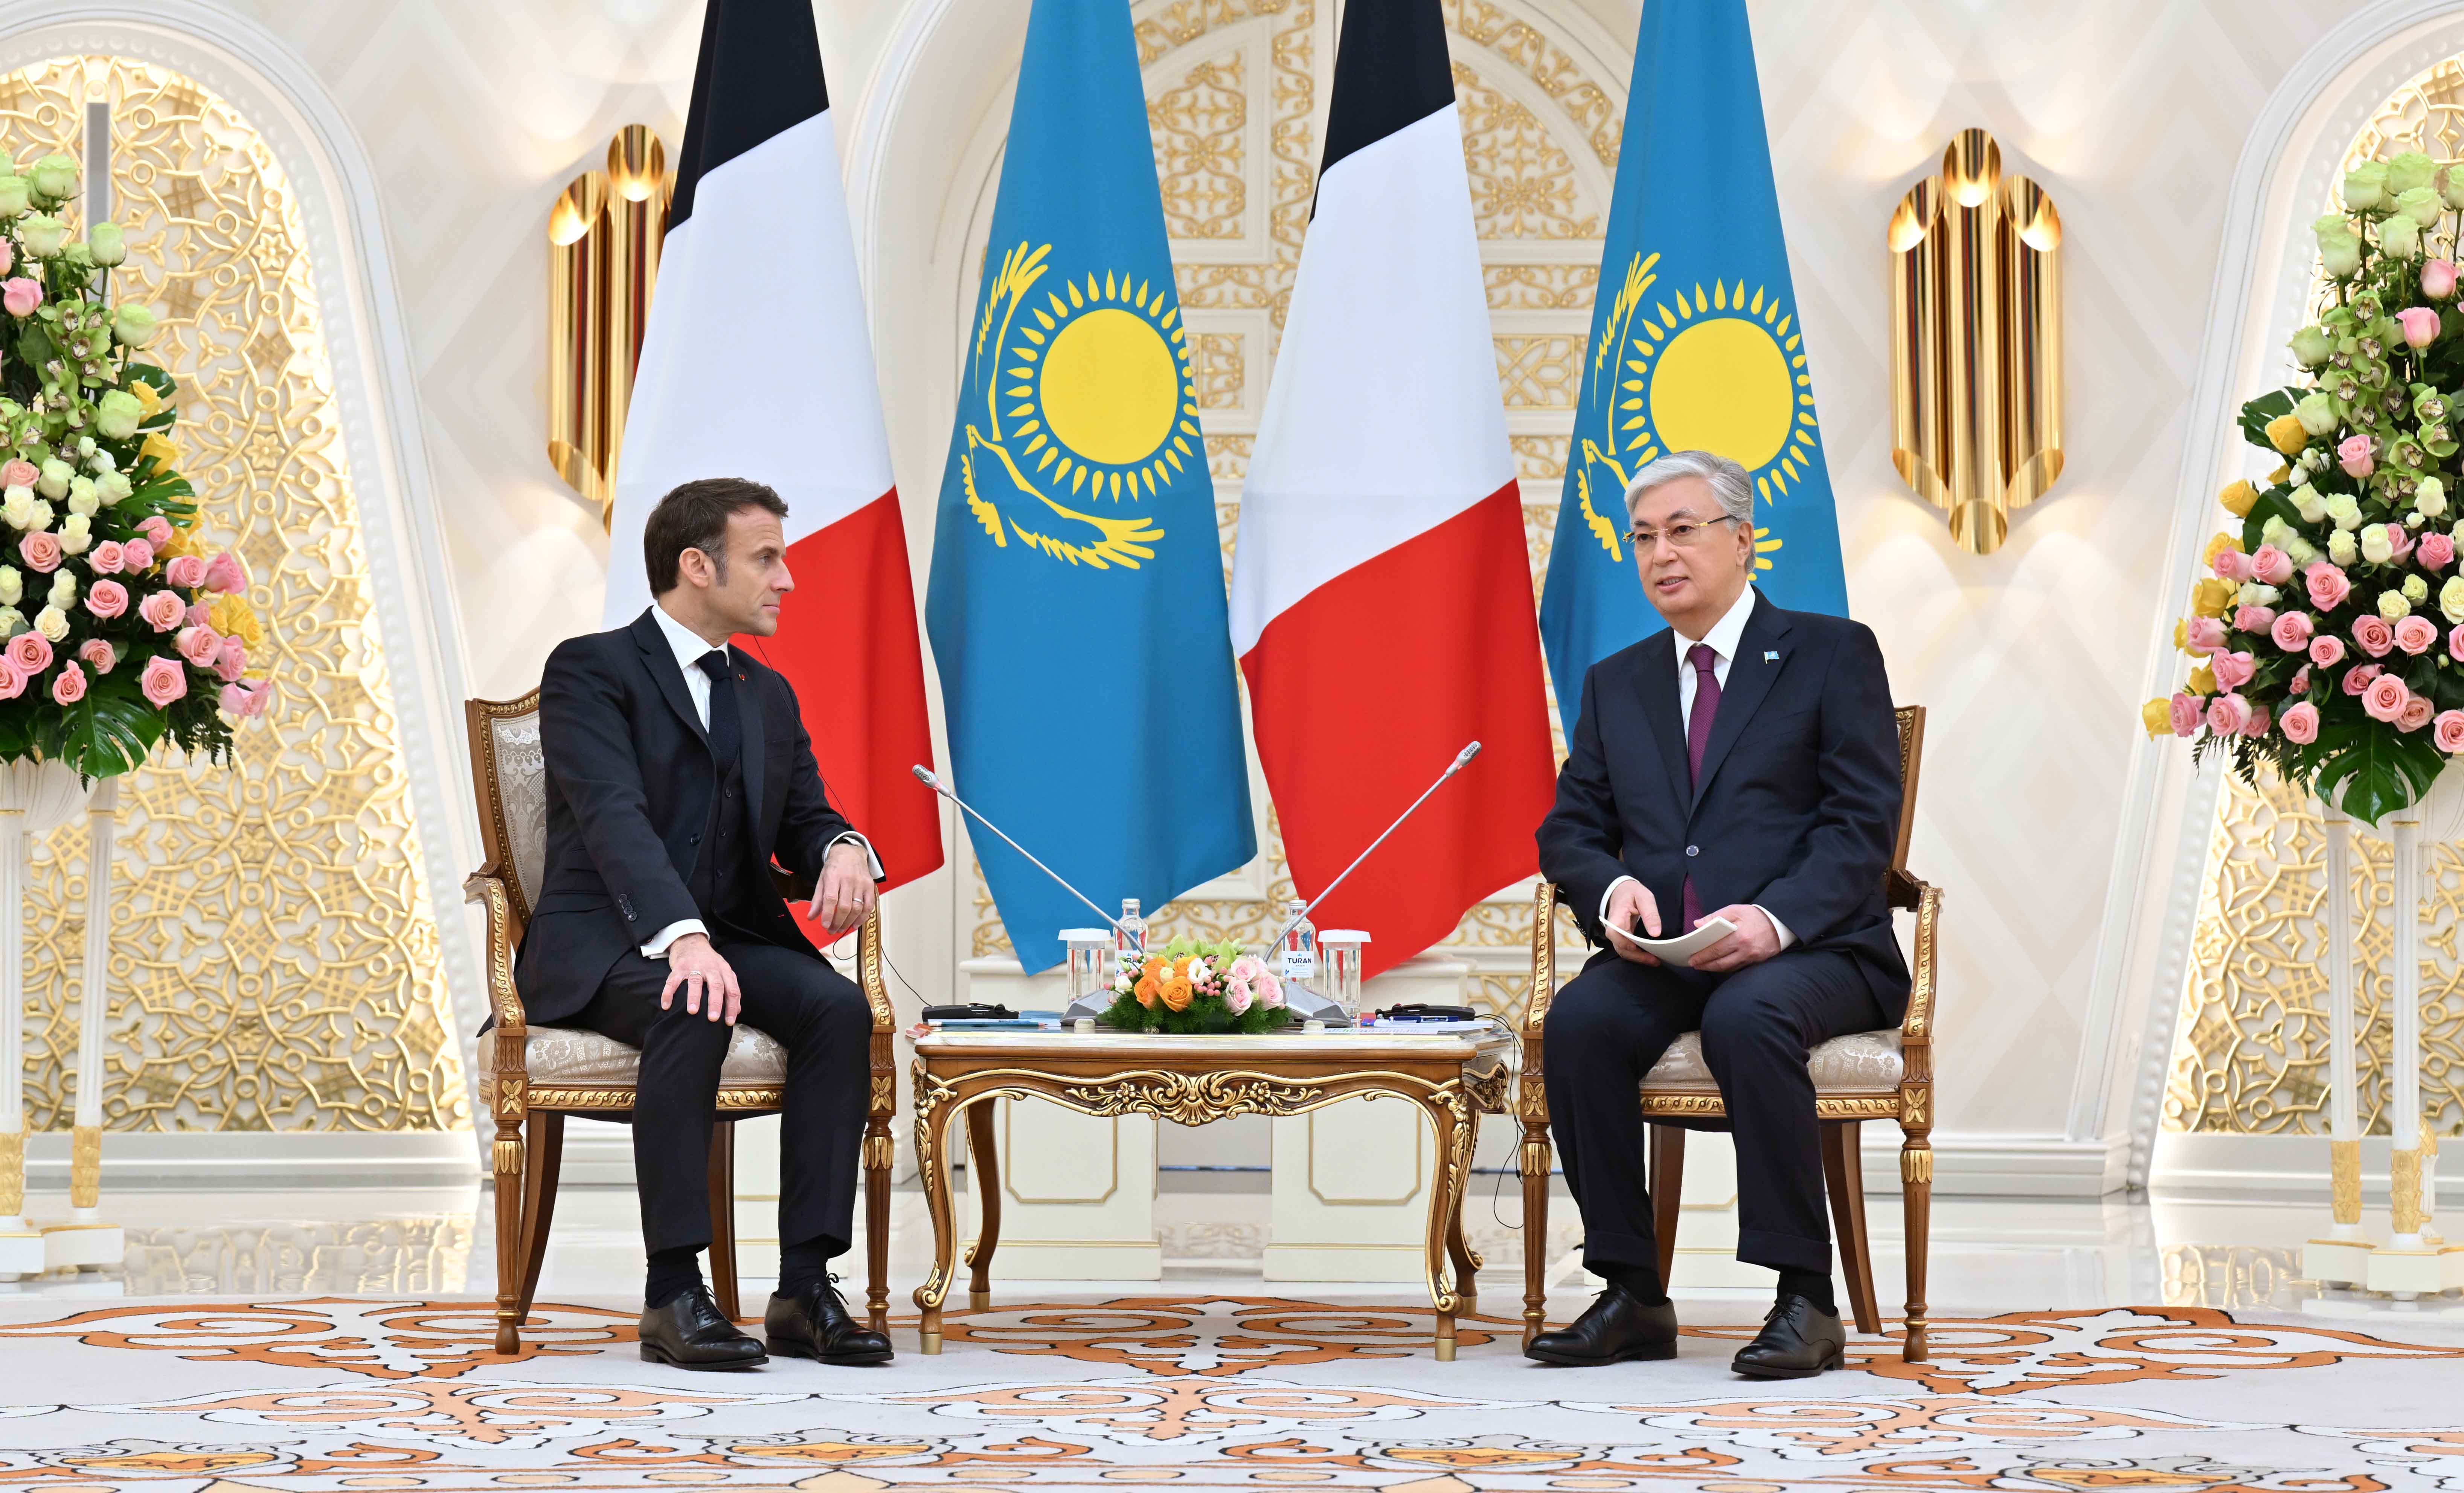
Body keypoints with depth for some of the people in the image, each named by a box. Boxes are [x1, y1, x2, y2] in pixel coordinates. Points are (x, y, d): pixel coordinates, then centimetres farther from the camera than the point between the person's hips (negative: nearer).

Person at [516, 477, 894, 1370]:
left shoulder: (768, 696, 18)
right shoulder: (591, 671, -5)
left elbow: (805, 820, 14)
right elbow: (616, 818, -20)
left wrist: (844, 850, -14)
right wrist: (680, 935, -37)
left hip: (728, 936, 6)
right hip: (606, 945, -6)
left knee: (840, 1009, -24)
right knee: (693, 1011, -37)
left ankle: (805, 1290, -23)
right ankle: (673, 1295, -31)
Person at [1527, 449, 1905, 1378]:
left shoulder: (1833, 655, 7)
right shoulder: (1616, 684, 21)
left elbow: (1862, 824, -3)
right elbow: (1569, 830, 14)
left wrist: (1775, 918, -21)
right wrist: (1613, 889, -10)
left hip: (1808, 951, -4)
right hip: (1661, 954, 4)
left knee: (1746, 1017, -37)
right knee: (1579, 1021, -28)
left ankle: (1806, 1302, -27)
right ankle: (1633, 1299, -19)